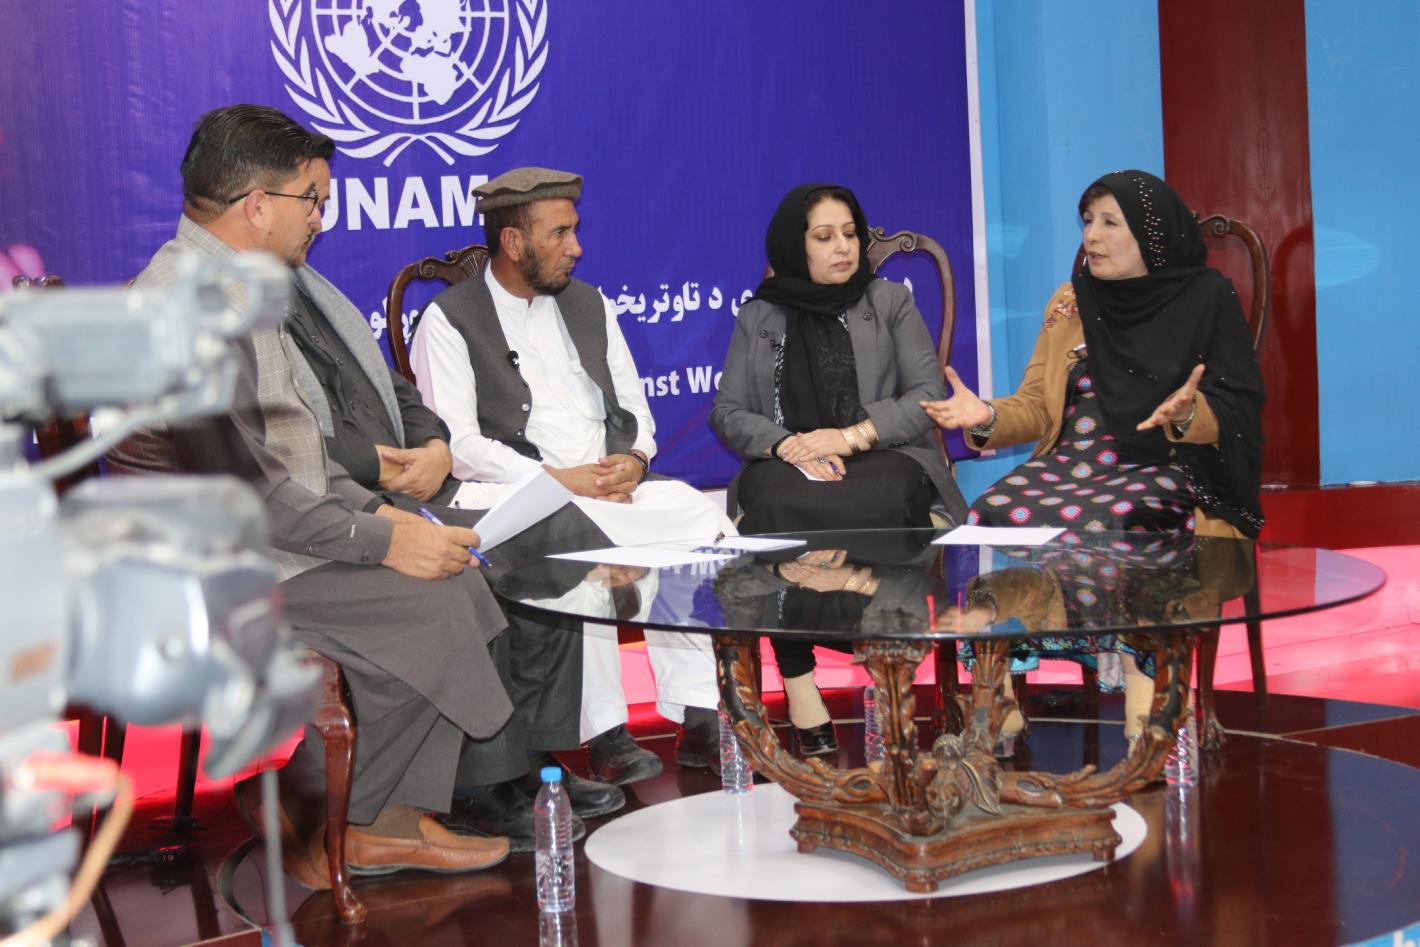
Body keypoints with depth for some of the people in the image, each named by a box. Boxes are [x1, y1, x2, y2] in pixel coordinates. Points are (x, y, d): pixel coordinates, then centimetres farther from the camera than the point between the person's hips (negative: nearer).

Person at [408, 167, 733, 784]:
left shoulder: (590, 305, 20)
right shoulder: (449, 320, 1)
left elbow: (634, 408, 21)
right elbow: (456, 443, -9)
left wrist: (634, 460, -3)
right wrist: (555, 480, -18)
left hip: (614, 486, 5)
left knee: (702, 517, -23)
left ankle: (696, 716, -21)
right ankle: (604, 735, -29)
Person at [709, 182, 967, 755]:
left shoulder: (890, 302, 16)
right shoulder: (758, 318, 18)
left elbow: (929, 395, 4)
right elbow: (727, 412, 10)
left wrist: (851, 436, -11)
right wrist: (786, 445, -11)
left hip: (882, 458, 0)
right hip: (788, 466, 1)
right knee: (771, 498, -38)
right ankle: (799, 690, -36)